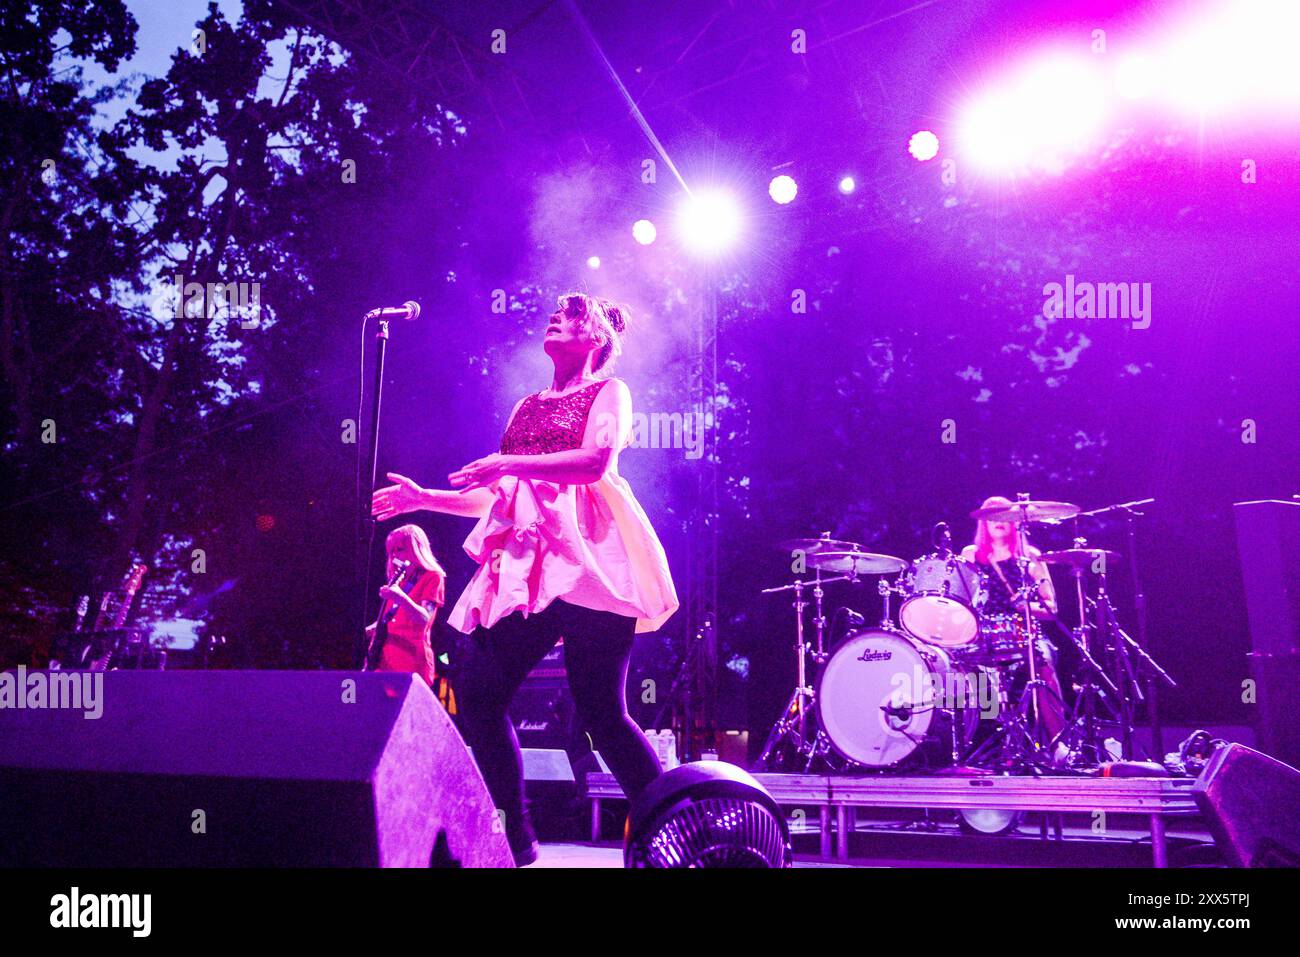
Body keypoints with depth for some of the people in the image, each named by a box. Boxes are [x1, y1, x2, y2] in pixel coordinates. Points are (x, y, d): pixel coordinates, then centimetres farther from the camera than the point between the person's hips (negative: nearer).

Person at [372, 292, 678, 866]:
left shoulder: (608, 392, 10)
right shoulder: (527, 407, 27)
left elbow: (597, 461, -10)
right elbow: (495, 498, 26)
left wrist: (511, 465, -17)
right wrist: (423, 499, 20)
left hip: (583, 553, -6)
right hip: (523, 560, 7)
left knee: (601, 711, -12)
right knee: (477, 695, -4)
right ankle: (516, 836, 7)